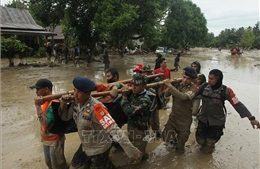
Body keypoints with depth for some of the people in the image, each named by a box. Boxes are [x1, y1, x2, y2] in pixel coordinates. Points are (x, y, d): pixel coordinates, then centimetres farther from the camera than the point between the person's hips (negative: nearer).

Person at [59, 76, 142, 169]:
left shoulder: (96, 107, -32)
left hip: (100, 149, -8)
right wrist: (63, 104, -14)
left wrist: (131, 150, -42)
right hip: (86, 147, 8)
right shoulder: (76, 103, -9)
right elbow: (65, 117, 6)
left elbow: (113, 129, -38)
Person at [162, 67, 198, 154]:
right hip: (173, 115, 4)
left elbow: (183, 97, -37)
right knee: (166, 136, 8)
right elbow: (166, 94, -7)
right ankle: (174, 141, 42)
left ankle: (180, 148, 48)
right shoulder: (178, 84, -4)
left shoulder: (194, 88, -19)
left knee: (182, 138, 14)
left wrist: (170, 85, -38)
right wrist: (170, 85, -24)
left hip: (184, 119, -4)